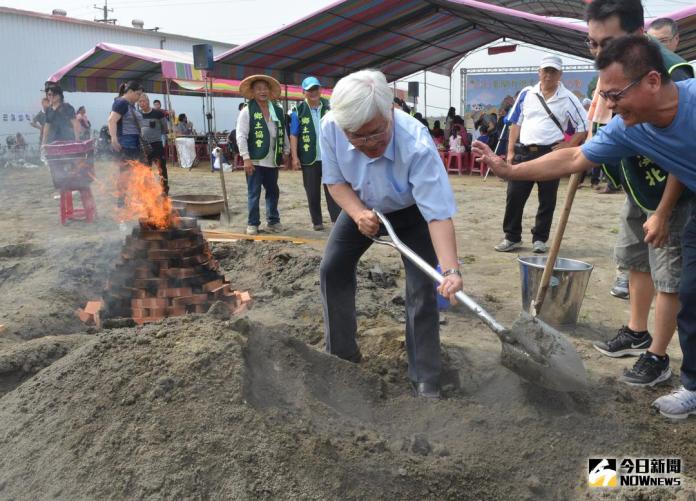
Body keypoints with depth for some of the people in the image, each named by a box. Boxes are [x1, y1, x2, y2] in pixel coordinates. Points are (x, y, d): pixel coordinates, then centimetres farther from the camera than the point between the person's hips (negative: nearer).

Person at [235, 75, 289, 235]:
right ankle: (252, 224, 11)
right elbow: (241, 136, -11)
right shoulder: (247, 111, -6)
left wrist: (285, 151, 12)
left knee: (273, 192, 13)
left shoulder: (278, 111, 9)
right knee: (254, 193, 2)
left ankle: (273, 221, 25)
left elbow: (283, 133, 17)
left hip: (272, 160, 5)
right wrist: (246, 158, -16)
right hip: (255, 160, -5)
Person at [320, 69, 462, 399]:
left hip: (411, 211, -4)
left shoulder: (417, 145, -41)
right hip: (363, 206, 4)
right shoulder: (330, 128, -29)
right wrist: (358, 214, -31)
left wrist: (451, 271, -54)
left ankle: (425, 379, 0)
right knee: (331, 269, -1)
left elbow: (438, 214, -42)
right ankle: (342, 353, 19)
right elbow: (335, 181, -12)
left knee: (423, 288, -15)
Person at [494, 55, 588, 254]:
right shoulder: (526, 95, 7)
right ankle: (512, 237, 12)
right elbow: (516, 124, 11)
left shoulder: (568, 99, -1)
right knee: (514, 197, 0)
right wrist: (510, 152, 4)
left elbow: (584, 127, 3)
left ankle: (540, 239, 17)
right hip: (523, 152, 2)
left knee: (547, 200, 5)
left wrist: (567, 146, -7)